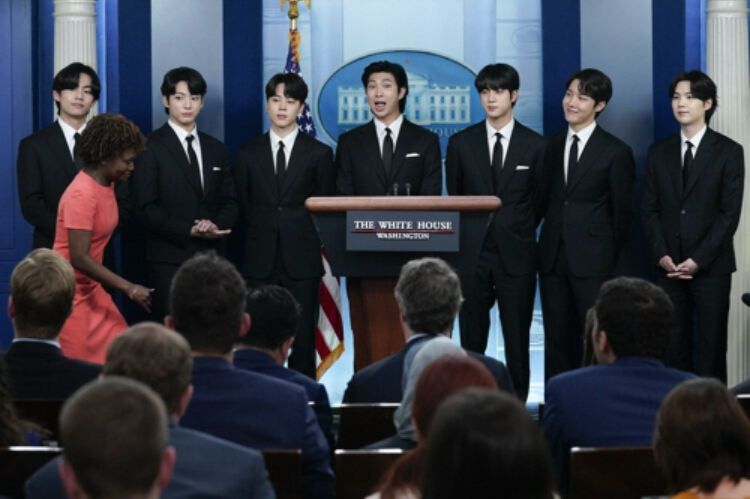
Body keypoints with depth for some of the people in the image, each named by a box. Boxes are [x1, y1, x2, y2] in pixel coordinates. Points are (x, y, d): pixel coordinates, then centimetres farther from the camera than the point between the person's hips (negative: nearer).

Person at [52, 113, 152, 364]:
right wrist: (128, 288, -24)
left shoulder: (107, 184, 6)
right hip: (69, 293, -9)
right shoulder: (82, 193, -22)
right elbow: (79, 258, -26)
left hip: (90, 289, 9)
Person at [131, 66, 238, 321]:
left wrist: (216, 225, -9)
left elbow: (229, 202, 14)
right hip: (169, 259, -4)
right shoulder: (151, 147, -1)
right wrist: (189, 230, -17)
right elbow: (146, 207, -7)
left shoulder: (216, 149, 16)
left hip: (211, 257, 4)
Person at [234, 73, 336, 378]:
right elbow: (241, 207, 12)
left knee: (303, 341, -1)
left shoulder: (319, 154, 6)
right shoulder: (249, 154, 9)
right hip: (260, 261, 1)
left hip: (302, 261, -1)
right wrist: (255, 239, 5)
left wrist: (309, 239, 3)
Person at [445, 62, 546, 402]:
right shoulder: (461, 144, 5)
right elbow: (454, 198, 13)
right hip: (472, 252, 1)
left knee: (517, 339, 1)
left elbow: (539, 201, 8)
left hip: (516, 255, -1)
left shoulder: (535, 146, 2)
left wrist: (518, 234, 8)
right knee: (471, 339, 4)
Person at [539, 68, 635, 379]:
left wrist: (611, 257, 2)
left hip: (592, 260, -5)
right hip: (553, 257, 5)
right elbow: (545, 200, 13)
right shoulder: (551, 147, 11)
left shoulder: (616, 152, -3)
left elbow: (622, 211, 0)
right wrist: (550, 241, 5)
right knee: (556, 339, 7)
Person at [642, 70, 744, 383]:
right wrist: (661, 255, -7)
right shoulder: (659, 153, 11)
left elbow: (730, 212, -5)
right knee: (674, 346, 1)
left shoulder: (728, 152, 0)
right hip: (669, 266, 3)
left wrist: (698, 260, -13)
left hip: (712, 266, -3)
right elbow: (650, 210, 8)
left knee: (710, 345, -2)